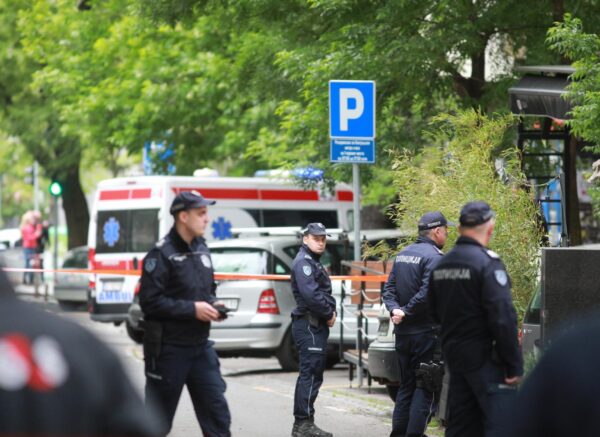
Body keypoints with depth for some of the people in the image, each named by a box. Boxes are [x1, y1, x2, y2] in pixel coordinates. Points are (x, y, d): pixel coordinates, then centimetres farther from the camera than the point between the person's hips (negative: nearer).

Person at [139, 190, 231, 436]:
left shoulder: (201, 249, 10)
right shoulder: (162, 254, -13)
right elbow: (150, 301, -20)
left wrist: (213, 305, 2)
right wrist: (193, 309, -20)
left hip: (201, 346, 7)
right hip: (169, 349, -7)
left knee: (217, 412, 2)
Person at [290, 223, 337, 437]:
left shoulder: (313, 263, 22)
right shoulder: (303, 262, -11)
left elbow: (325, 292, 22)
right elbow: (310, 294, -23)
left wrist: (331, 311, 3)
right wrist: (329, 314, -12)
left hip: (316, 325, 11)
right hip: (309, 325, -11)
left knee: (310, 374, 13)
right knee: (310, 373, -12)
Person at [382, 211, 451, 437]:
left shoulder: (403, 254, 12)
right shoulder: (433, 256, -15)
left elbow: (389, 289, 8)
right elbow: (427, 293, -25)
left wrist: (395, 309, -7)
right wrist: (406, 312, -15)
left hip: (402, 332, 8)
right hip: (426, 332, -8)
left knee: (406, 386, 15)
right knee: (425, 387, -2)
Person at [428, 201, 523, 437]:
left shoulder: (441, 265, 10)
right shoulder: (487, 263, -16)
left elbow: (435, 312, 20)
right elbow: (503, 318, -20)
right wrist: (514, 365, -16)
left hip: (454, 354, 8)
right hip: (485, 359, -8)